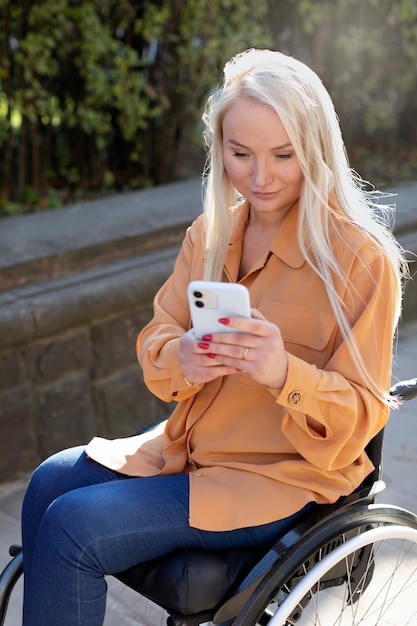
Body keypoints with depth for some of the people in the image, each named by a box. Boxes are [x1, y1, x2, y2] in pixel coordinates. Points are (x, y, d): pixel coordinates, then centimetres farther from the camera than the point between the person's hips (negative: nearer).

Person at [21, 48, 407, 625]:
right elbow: (158, 336, 5)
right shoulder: (211, 234, 3)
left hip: (286, 476, -6)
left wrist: (285, 373, -34)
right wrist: (181, 361, -20)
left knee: (71, 528, -18)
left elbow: (362, 415, -13)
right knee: (48, 484, -4)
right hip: (191, 446, 7)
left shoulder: (362, 257, -15)